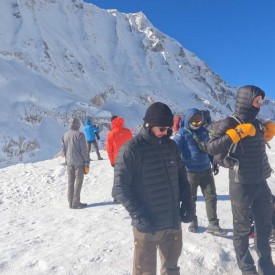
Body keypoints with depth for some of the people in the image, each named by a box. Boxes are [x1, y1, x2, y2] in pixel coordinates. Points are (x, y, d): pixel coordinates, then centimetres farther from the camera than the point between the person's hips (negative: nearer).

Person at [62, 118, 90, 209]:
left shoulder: (65, 135, 7)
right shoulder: (79, 134, -12)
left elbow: (63, 149, 12)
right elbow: (84, 149, -12)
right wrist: (87, 161, -5)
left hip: (69, 162, 6)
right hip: (79, 162, -6)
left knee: (70, 182, 11)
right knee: (78, 181, 1)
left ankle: (70, 202, 16)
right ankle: (76, 202, 1)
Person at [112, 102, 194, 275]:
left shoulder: (171, 145, 5)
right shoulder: (131, 149, -13)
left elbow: (182, 176, 14)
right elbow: (120, 188, -13)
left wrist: (187, 204, 4)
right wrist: (139, 215, -20)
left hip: (174, 222, 5)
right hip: (148, 225, -5)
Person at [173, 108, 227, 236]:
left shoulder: (204, 130, 9)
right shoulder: (182, 133, -10)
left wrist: (214, 163, 21)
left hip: (206, 170, 5)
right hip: (190, 171, -5)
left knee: (211, 196, 4)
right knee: (190, 198, 9)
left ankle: (213, 224, 13)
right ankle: (193, 221, 29)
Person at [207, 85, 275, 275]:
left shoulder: (256, 123, 7)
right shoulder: (229, 123, -14)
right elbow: (212, 148, -27)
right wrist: (237, 132, -29)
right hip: (242, 185, -7)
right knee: (242, 229, 9)